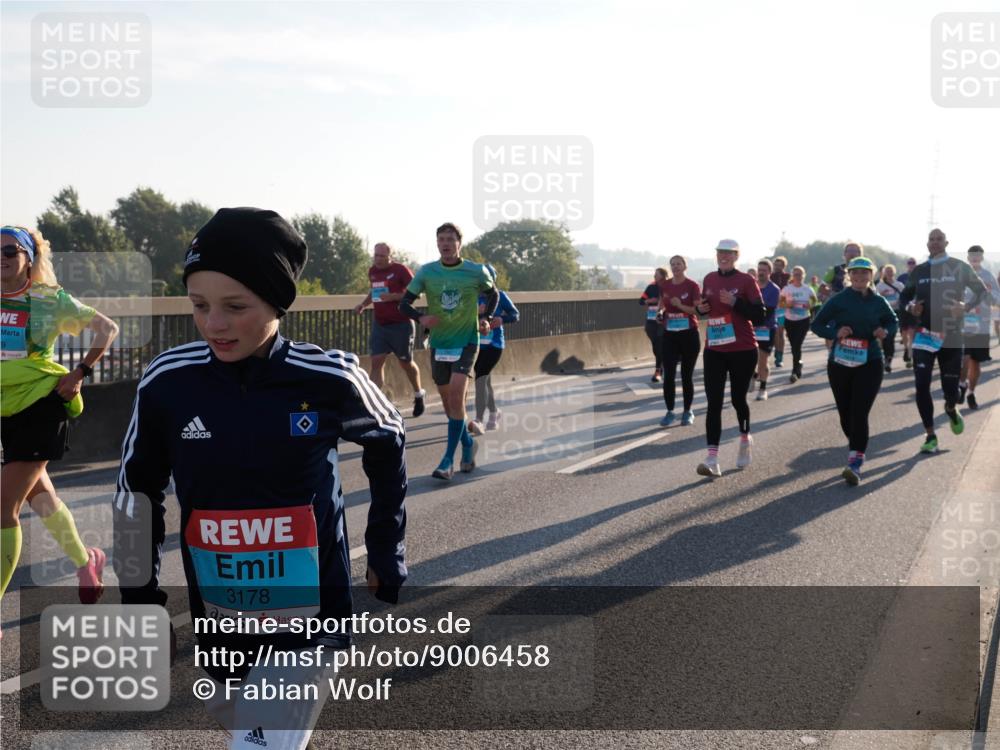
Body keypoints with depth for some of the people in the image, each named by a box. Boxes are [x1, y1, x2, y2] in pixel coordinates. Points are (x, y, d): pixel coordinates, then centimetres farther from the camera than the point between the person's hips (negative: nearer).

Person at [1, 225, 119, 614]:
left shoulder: (50, 300, -5)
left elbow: (107, 327, 2)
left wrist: (81, 372, -8)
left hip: (40, 406, -6)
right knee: (38, 496, 20)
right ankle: (85, 561, 42)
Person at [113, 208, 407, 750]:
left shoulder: (329, 380, -16)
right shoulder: (167, 382, -11)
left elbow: (387, 442, 6)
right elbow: (137, 490, 5)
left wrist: (385, 550, 10)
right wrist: (139, 592, 10)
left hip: (308, 623, -3)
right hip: (217, 625, 4)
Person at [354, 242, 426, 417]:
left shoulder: (400, 270, -12)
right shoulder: (372, 271, 7)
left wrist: (393, 296, -24)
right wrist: (363, 304, 6)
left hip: (401, 324, -5)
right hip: (379, 324, 5)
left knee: (405, 362, 10)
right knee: (376, 362, -7)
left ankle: (418, 394, 35)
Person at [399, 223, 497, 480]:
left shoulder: (477, 272, -6)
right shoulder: (426, 272, -3)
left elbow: (493, 294, 14)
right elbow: (404, 302, 1)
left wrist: (486, 318, -3)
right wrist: (420, 317, -19)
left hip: (466, 342, -3)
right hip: (438, 344, 3)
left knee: (456, 394, -18)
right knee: (449, 400, 10)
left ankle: (448, 460, -14)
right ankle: (468, 444, 36)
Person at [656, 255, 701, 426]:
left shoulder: (692, 285, -7)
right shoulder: (665, 286, 6)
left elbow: (698, 310, -11)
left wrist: (680, 305, -24)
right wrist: (660, 313, -2)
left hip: (689, 334, -3)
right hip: (669, 334, 3)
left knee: (687, 375, 5)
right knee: (668, 375, -2)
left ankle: (688, 412, 16)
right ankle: (670, 412, 7)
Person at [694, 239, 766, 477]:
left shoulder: (746, 280, -7)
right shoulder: (709, 279, 8)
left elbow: (760, 316, -11)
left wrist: (735, 302, -21)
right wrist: (701, 308, -1)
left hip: (743, 350, -3)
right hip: (714, 350, 4)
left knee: (738, 398, 10)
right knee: (713, 403, -5)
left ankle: (745, 440, 39)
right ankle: (712, 459, -9)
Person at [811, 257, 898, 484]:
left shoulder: (879, 302, 3)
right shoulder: (838, 300, -2)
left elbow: (893, 322, 19)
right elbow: (817, 324, 0)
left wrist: (886, 332, -4)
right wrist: (835, 333, -18)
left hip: (869, 364, -1)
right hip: (839, 363, 1)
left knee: (860, 414, -13)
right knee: (845, 413, 9)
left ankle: (855, 464, -17)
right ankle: (855, 447, 36)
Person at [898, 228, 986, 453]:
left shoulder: (960, 267, 0)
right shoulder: (918, 271, 7)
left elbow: (981, 290, 5)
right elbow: (904, 297, 16)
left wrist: (967, 306, -14)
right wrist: (910, 307, -6)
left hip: (952, 335, -1)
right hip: (924, 334, 2)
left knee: (950, 388, 3)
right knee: (921, 386, -11)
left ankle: (951, 410, 40)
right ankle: (930, 436, -1)